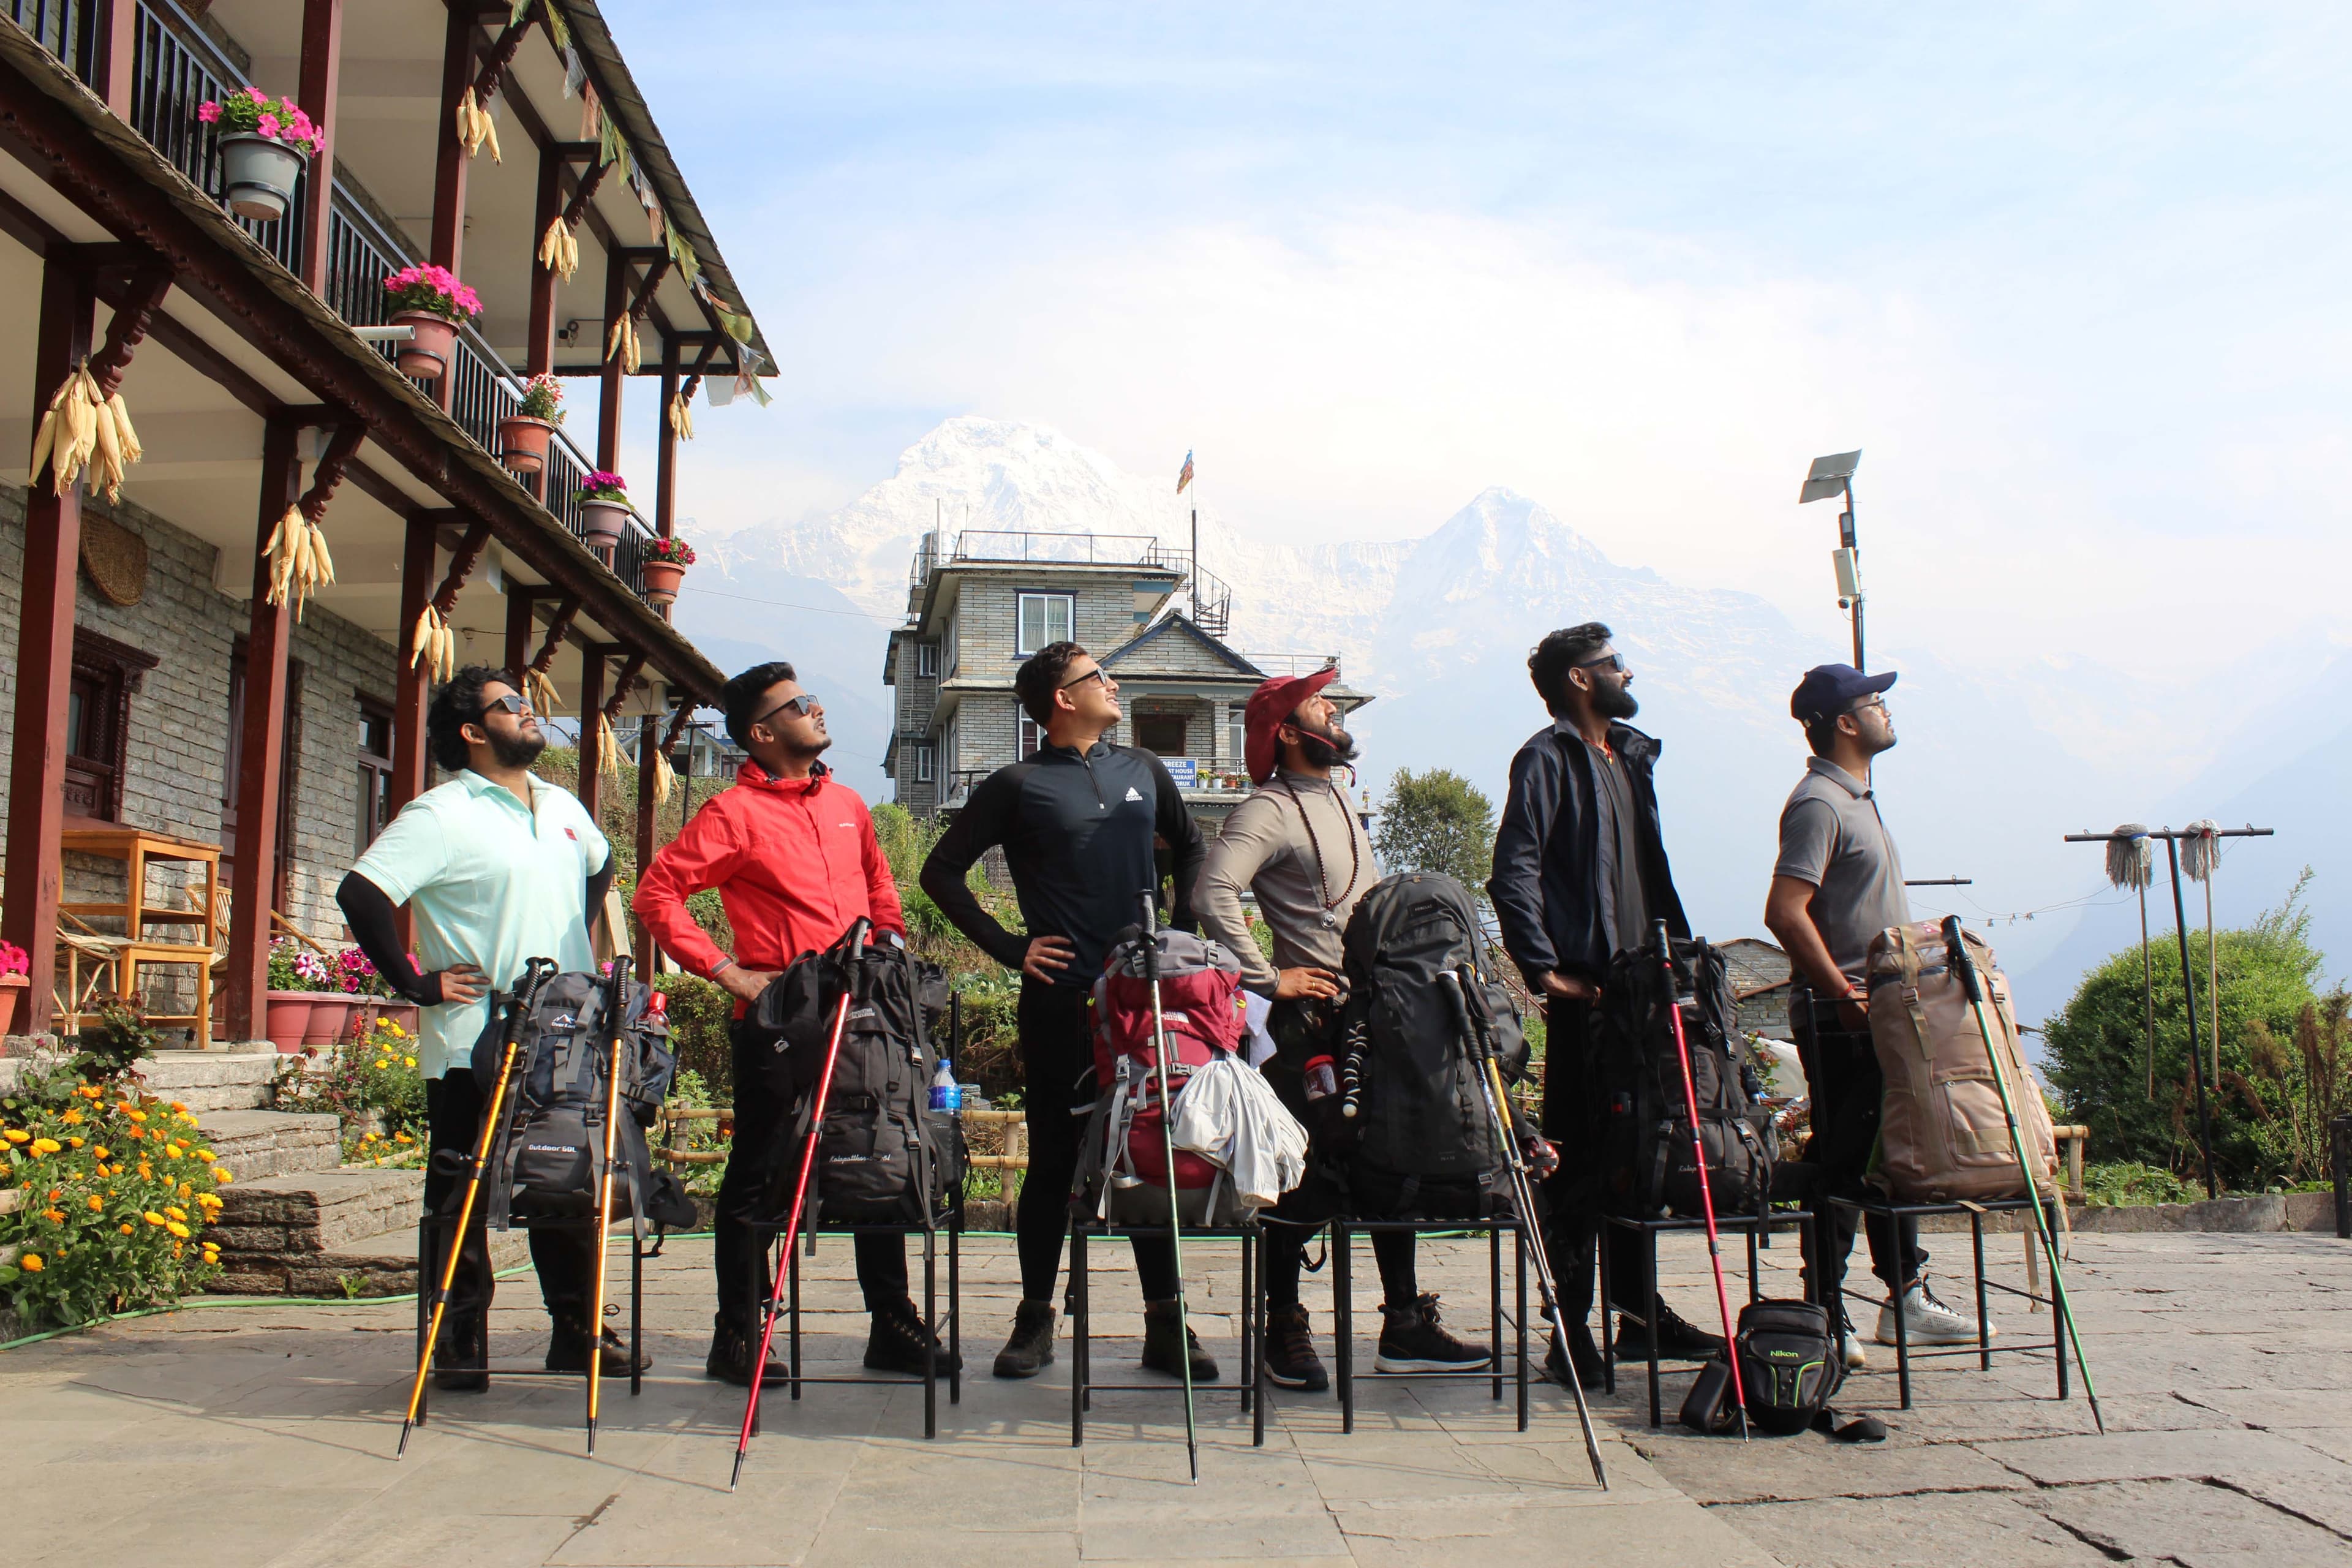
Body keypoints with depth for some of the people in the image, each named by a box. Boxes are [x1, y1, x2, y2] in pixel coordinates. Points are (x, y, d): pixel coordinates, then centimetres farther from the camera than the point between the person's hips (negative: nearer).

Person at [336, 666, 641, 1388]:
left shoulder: (561, 807, 12)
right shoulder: (443, 814, -10)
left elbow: (600, 869, 32)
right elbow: (360, 894, -19)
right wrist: (417, 983, -16)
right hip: (475, 1046, -6)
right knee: (463, 1196, 2)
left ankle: (576, 1333, 23)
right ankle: (461, 1343, 13)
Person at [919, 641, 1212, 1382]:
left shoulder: (1142, 770, 13)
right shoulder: (1018, 785, 0)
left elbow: (1190, 846, 26)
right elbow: (942, 871, 1)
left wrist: (1181, 930, 12)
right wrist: (1008, 947, -5)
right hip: (1061, 998, -3)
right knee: (1054, 1160, 3)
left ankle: (1165, 1322, 13)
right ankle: (1035, 1320, 15)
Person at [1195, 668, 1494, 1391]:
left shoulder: (1342, 804, 18)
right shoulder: (1268, 811, -12)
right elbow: (1215, 893, -27)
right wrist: (1267, 977, -23)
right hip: (1313, 1020, -9)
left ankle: (1405, 1323, 20)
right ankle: (1285, 1329, 11)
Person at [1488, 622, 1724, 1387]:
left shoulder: (1630, 756, 20)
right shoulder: (1549, 757, -7)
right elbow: (1514, 872, -15)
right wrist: (1544, 970, -19)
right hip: (1585, 989, -8)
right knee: (1581, 1154, -5)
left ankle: (1641, 1310, 24)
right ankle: (1573, 1329, 2)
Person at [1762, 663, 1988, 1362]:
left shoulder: (1856, 796, 18)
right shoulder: (1819, 804, -15)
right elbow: (1785, 912, -25)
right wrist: (1846, 996, -22)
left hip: (1877, 1011, 10)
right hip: (1840, 1018, -10)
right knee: (1841, 1161, -6)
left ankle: (1905, 1299, 24)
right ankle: (1825, 1316, 1)